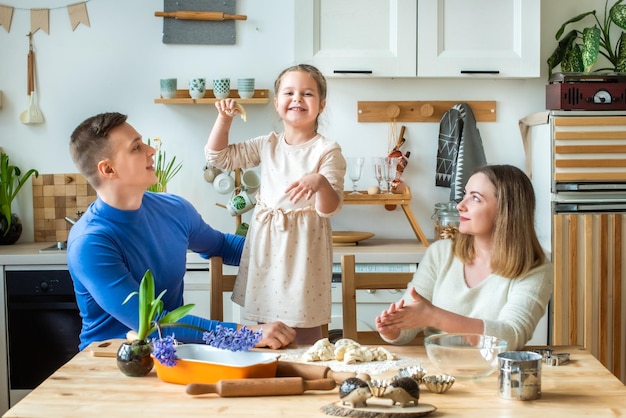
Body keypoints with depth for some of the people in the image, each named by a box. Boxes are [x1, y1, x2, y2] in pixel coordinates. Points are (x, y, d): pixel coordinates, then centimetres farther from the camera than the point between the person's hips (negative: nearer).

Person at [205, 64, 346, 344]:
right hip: (266, 244, 5)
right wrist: (224, 119, -1)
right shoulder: (267, 145, 6)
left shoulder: (327, 151, -9)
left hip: (303, 246, -5)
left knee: (304, 340, 2)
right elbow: (219, 156, 11)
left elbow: (330, 209, -15)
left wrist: (320, 182, -35)